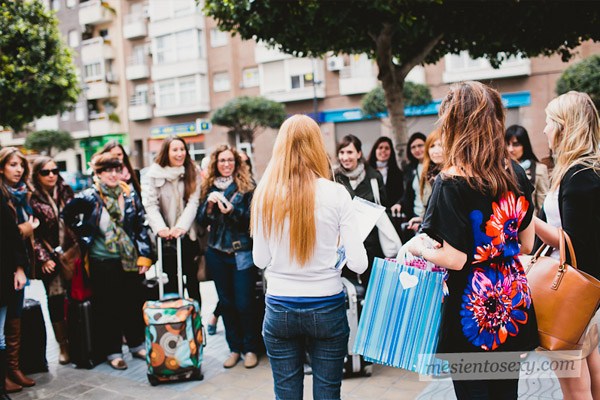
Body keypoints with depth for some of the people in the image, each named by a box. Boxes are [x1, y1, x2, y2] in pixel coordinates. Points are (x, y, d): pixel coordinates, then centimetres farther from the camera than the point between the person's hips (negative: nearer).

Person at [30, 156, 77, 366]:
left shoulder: (66, 191, 6)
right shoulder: (32, 199, -5)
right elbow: (32, 234, -6)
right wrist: (43, 258, -12)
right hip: (50, 258, -3)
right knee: (56, 300, 3)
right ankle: (63, 345, 16)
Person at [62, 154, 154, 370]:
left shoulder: (130, 195, 3)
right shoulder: (89, 197, -6)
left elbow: (141, 226, 4)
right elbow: (67, 215, 6)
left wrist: (145, 255, -1)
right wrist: (84, 236, 2)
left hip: (130, 260, 3)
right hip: (103, 262, -3)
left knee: (134, 303, 12)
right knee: (107, 307, 5)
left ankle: (137, 344, 28)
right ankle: (112, 351, 18)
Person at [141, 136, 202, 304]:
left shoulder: (192, 172, 2)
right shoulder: (153, 174, -2)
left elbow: (193, 202, -7)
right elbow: (150, 204, -9)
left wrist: (182, 226, -21)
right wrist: (160, 227, -24)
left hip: (188, 235, 1)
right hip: (166, 238, -1)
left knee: (192, 281, 8)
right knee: (170, 281, 6)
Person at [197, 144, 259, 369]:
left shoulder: (246, 186, -2)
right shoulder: (209, 188, 9)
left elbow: (252, 217, -9)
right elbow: (202, 221, 6)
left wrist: (231, 210, -23)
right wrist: (209, 203, -12)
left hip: (242, 253, -4)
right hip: (217, 253, 4)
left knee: (244, 302, -2)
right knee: (226, 302, 10)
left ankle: (250, 348, 14)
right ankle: (234, 348, 23)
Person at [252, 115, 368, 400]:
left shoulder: (265, 194, -7)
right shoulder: (336, 193, -12)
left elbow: (260, 260, 2)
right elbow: (358, 263, -10)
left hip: (279, 309, 1)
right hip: (327, 309, -1)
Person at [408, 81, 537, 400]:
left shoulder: (452, 182, -17)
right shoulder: (516, 173, 1)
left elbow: (455, 259, -18)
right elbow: (526, 244, 8)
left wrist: (418, 248, -2)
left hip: (474, 313, -6)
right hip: (514, 306, 6)